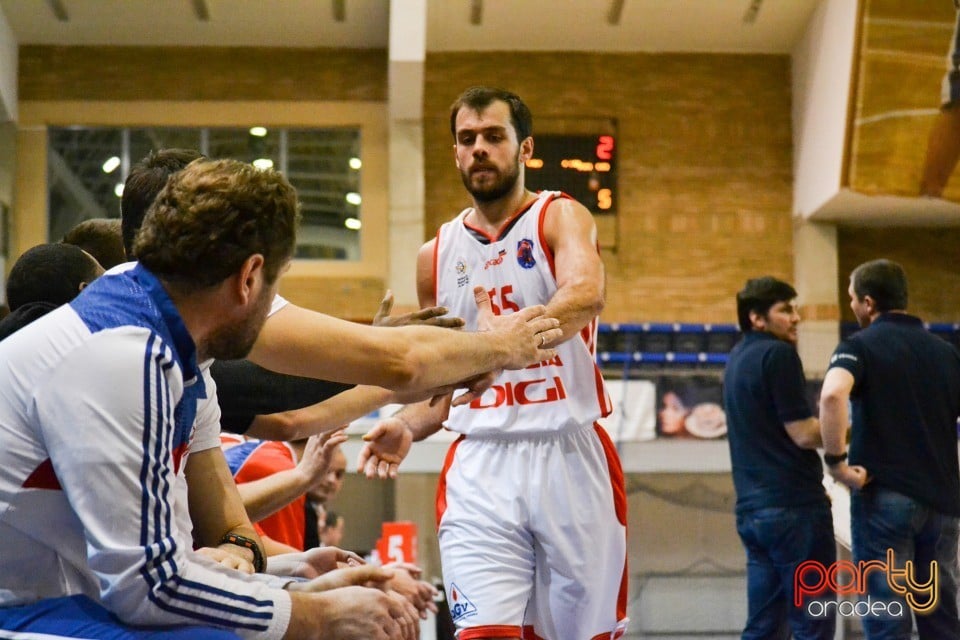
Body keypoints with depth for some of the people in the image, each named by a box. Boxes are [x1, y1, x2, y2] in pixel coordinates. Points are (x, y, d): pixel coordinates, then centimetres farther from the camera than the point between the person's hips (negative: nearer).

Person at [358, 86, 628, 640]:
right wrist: (408, 426, -2)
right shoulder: (437, 256, 13)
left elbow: (585, 295, -24)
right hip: (480, 466, 2)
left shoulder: (561, 218, 0)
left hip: (570, 455, -2)